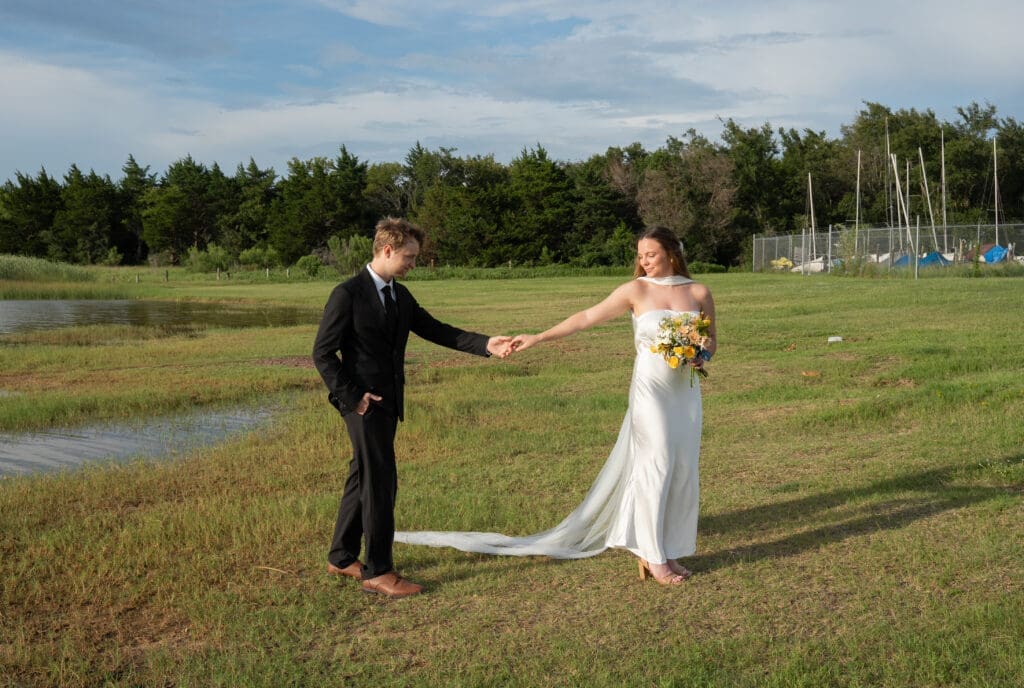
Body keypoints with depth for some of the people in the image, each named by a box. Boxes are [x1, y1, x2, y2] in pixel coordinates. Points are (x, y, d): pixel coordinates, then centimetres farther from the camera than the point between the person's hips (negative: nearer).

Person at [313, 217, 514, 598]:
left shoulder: (400, 295, 11)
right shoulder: (347, 294, -13)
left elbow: (436, 330, 7)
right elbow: (323, 353, -12)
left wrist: (486, 344, -4)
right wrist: (352, 396, -17)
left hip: (388, 402, 8)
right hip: (364, 403, -8)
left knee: (363, 478, 15)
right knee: (381, 482, -6)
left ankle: (342, 557, 28)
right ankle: (378, 571, 4)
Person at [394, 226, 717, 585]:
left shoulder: (699, 292, 4)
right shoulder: (637, 290, -3)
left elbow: (711, 341, 13)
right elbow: (587, 317, -6)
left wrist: (701, 356, -10)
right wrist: (538, 338, -12)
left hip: (686, 391, 3)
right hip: (651, 389, -3)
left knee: (683, 470, 5)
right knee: (656, 465, -4)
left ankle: (668, 551, 17)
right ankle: (653, 557, 6)